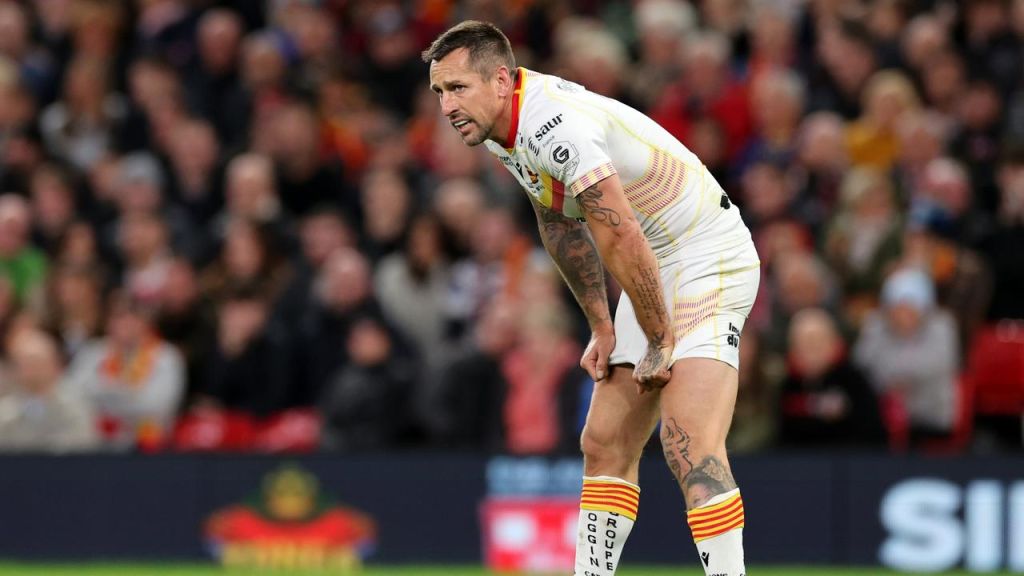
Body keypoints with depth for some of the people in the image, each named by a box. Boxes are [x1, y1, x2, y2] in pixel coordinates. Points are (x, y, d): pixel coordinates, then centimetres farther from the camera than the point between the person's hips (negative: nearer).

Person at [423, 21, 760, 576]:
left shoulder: (558, 128, -28)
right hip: (658, 272, 10)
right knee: (604, 445, 8)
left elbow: (624, 243, -27)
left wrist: (659, 346, -18)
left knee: (690, 449, -22)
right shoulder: (500, 129, 4)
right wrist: (602, 326, 15)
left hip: (709, 261, -10)